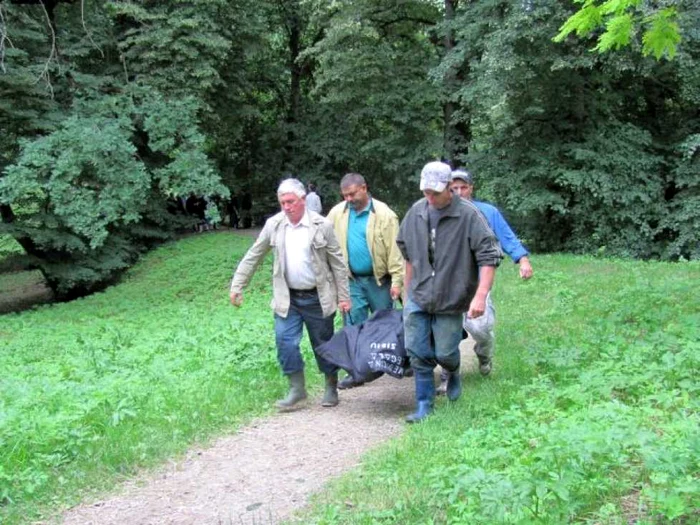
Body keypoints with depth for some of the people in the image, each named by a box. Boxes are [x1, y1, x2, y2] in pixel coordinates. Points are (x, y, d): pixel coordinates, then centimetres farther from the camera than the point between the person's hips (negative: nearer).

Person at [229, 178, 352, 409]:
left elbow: (338, 263, -4)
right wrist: (237, 286, 2)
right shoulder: (273, 225, -1)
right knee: (285, 342, -4)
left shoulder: (322, 226, -9)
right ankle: (297, 389, 11)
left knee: (324, 344, 9)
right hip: (287, 299, 2)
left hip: (317, 298, -2)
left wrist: (343, 296, -4)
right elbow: (253, 257, 5)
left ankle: (331, 388, 26)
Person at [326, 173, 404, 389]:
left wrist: (397, 280, -12)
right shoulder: (337, 213, 1)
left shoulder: (384, 214, -9)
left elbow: (394, 249, -10)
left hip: (379, 279, -3)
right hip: (352, 280, 3)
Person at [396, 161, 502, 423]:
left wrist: (481, 295, -25)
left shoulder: (468, 215, -15)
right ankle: (424, 406, 19)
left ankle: (454, 374, 41)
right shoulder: (416, 212, 0)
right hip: (418, 298, 4)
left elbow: (489, 256, -17)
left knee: (445, 352, 6)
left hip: (450, 300, -4)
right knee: (418, 353, 5)